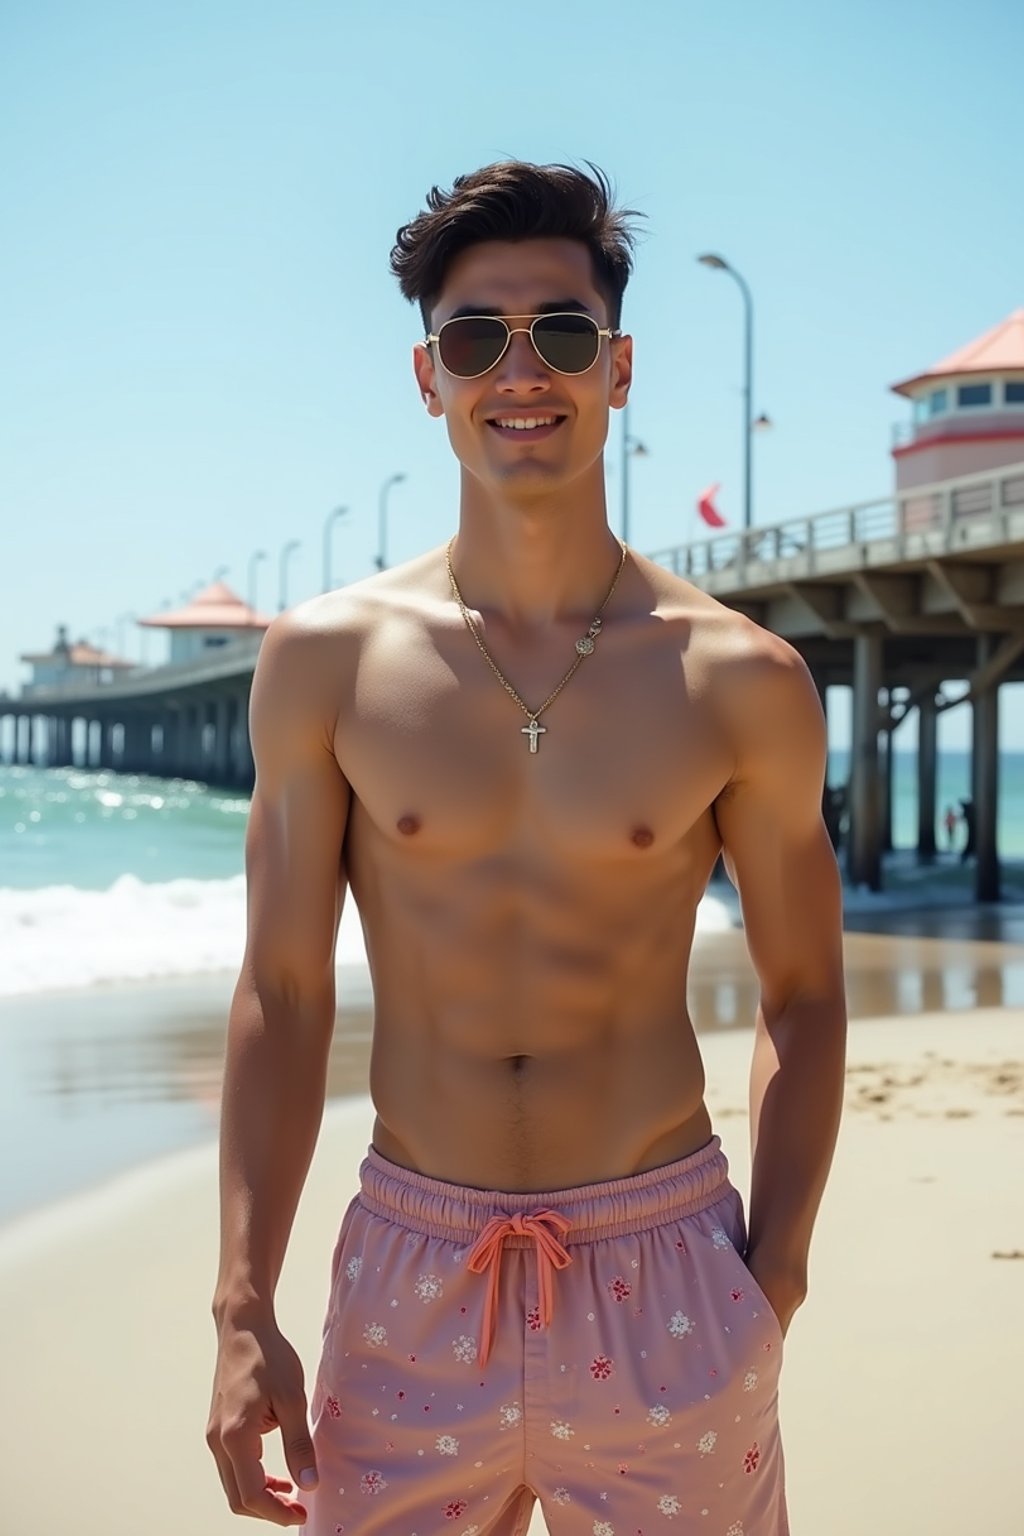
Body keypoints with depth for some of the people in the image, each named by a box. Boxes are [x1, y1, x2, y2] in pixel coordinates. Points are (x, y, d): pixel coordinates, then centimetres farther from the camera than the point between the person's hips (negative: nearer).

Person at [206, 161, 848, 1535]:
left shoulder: (741, 684, -3)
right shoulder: (326, 661, -2)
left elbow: (802, 992, 5)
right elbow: (283, 995, 1)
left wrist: (775, 1279, -2)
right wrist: (243, 1314, -2)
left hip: (666, 1275, 0)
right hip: (409, 1281, 1)